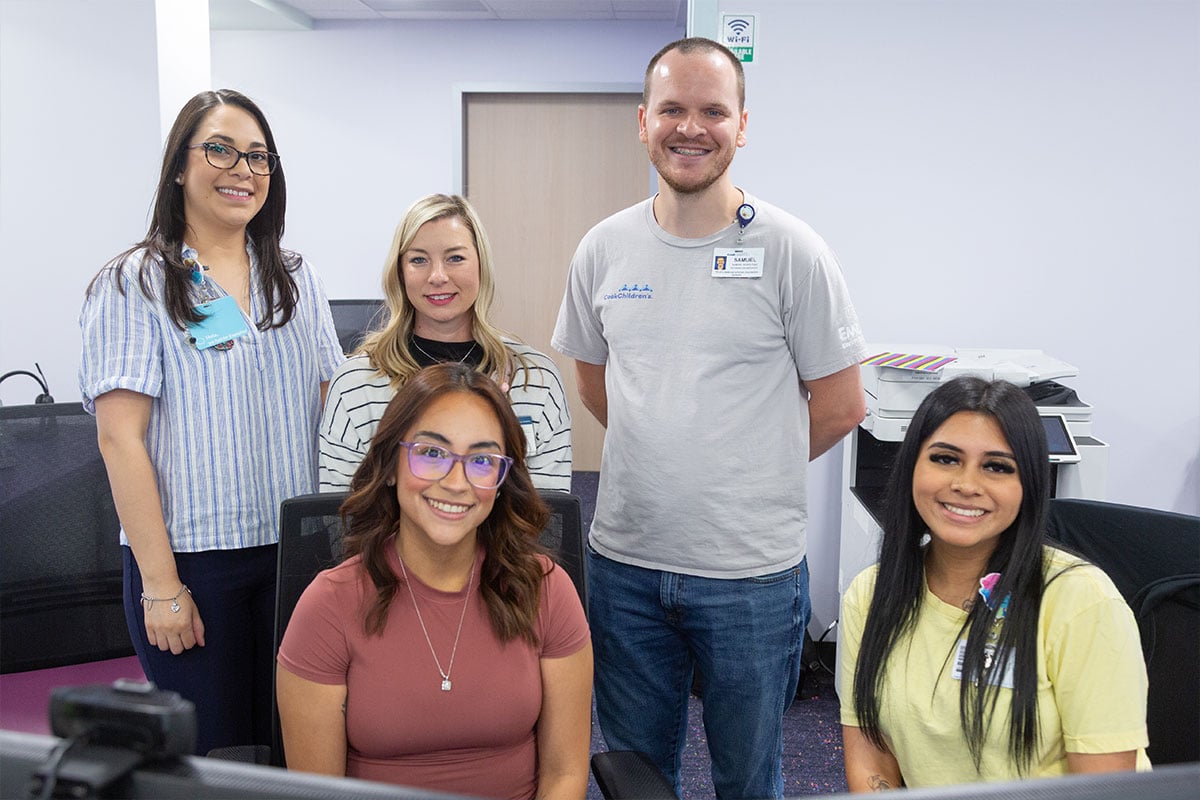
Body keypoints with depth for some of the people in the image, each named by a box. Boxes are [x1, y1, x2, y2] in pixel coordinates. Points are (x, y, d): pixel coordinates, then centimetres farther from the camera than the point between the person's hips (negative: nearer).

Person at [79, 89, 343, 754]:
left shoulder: (296, 280, 10)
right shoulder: (135, 284, -4)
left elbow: (331, 408, 10)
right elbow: (121, 438, -9)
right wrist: (160, 585, -13)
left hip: (295, 551, 4)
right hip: (192, 556, -4)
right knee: (211, 753, 8)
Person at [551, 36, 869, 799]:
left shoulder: (791, 250, -9)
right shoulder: (605, 248, 2)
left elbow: (840, 406, -4)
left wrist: (746, 469, 3)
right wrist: (667, 456, 9)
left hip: (752, 571, -3)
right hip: (624, 561, 3)